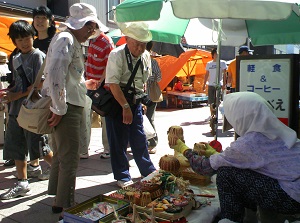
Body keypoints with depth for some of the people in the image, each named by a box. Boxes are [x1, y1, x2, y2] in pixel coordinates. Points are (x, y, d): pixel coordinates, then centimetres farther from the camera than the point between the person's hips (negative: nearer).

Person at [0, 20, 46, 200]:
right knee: (16, 148, 11)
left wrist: (17, 95, -11)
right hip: (17, 110, 8)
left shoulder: (38, 56, -6)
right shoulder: (16, 59, 17)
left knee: (39, 147, -4)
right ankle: (22, 184, 22)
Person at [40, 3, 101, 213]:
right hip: (66, 108, -11)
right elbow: (56, 74, -25)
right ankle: (65, 206, 10)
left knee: (61, 156, 19)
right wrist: (59, 109, -23)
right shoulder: (66, 39, -12)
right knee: (69, 159, -3)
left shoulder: (73, 42, 19)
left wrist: (84, 84, 24)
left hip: (70, 107, 11)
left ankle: (59, 199, 34)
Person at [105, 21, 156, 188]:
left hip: (135, 101, 6)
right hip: (117, 102, -6)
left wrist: (141, 101, 13)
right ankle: (122, 177, 15)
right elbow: (113, 84, -22)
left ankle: (148, 171, 28)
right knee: (119, 141, 1)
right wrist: (125, 107, -23)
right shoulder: (117, 55, -17)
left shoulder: (146, 56, 4)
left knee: (140, 138, 14)